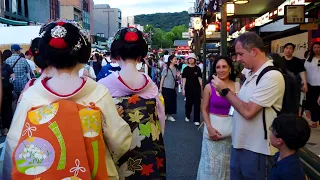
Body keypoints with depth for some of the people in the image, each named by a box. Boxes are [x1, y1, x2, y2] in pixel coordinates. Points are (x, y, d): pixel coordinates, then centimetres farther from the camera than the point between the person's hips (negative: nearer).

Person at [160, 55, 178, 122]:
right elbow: (162, 78, -6)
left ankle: (169, 115, 18)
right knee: (165, 101, 0)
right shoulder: (166, 68, -8)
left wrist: (178, 76, -7)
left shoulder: (175, 69, 7)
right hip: (166, 88, -5)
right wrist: (160, 88, -10)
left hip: (173, 88, 5)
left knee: (172, 101, 7)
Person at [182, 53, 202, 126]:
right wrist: (183, 89, -5)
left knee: (197, 103, -2)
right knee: (188, 103, 11)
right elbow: (184, 79, -1)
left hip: (197, 88, 0)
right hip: (188, 88, 0)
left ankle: (196, 120, 2)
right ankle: (187, 116, 33)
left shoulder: (197, 68, 2)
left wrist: (202, 87, 1)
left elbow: (199, 78, 4)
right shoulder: (186, 69, 1)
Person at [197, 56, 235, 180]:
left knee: (228, 162, 16)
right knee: (212, 162, 10)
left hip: (232, 127, 1)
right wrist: (209, 127, -10)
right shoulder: (209, 87, -4)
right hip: (213, 125, 0)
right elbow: (204, 109, 0)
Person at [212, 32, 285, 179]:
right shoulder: (250, 73, 7)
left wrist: (224, 90, -15)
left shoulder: (272, 77, -19)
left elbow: (248, 111, -23)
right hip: (239, 144, 8)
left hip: (256, 149, -8)